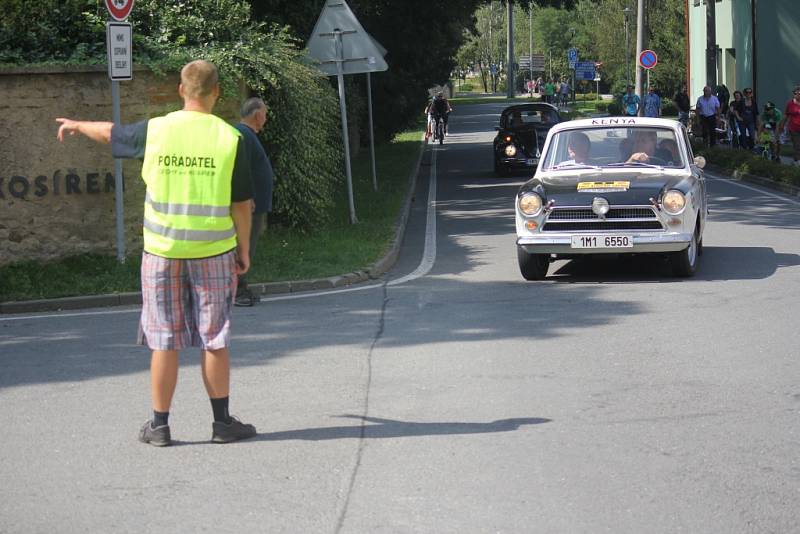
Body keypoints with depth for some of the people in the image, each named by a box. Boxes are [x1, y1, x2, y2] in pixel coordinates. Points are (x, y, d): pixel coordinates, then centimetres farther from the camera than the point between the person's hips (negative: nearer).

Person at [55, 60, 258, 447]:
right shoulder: (229, 138, -7)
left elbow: (110, 133, 16)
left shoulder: (155, 131, -3)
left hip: (162, 252, 1)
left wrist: (77, 125, 36)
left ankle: (159, 425, 12)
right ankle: (222, 422, 12)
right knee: (214, 339, 7)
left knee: (164, 340, 7)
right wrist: (243, 250, 8)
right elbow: (241, 204, -5)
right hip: (214, 252, -1)